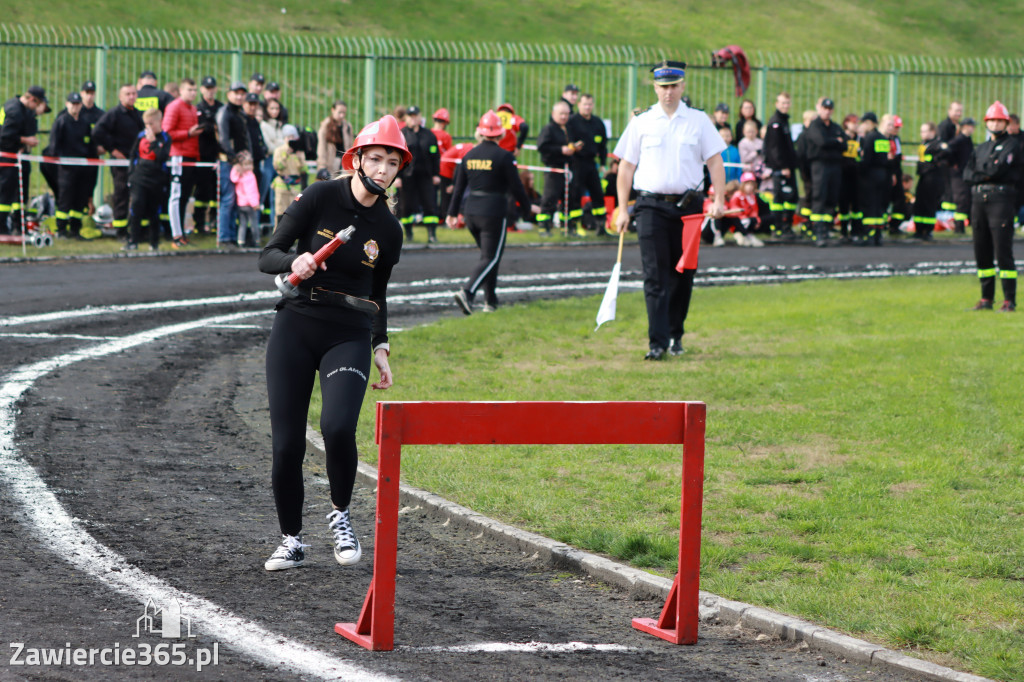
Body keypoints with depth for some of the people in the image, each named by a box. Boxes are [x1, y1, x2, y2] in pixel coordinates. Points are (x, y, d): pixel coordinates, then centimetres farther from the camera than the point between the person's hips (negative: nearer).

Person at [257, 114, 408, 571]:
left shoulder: (387, 230, 3)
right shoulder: (320, 198, -6)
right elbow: (268, 256, -4)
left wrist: (380, 347, 10)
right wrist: (295, 263, -24)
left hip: (349, 337, 1)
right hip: (296, 329, -1)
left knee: (338, 427, -23)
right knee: (287, 444, -3)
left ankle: (340, 516, 3)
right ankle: (291, 541, 16)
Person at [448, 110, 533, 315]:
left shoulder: (469, 155, 5)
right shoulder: (504, 157, -10)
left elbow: (459, 187, 9)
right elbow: (516, 187, -7)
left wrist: (453, 213, 16)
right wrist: (528, 207, 8)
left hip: (471, 212, 6)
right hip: (494, 211, -6)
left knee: (489, 254, 19)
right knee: (490, 257, -4)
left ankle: (490, 301, 20)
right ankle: (467, 292, -24)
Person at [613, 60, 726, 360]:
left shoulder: (699, 121, 7)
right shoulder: (641, 123, 7)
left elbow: (715, 161, 6)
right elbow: (626, 166, 9)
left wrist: (718, 200, -6)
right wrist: (623, 209, 3)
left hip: (688, 205, 1)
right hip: (651, 205, -1)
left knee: (683, 273, 5)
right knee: (655, 275, -8)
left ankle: (675, 334, 21)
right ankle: (657, 342, -12)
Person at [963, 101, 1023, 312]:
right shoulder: (980, 148, 21)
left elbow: (997, 169, -12)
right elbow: (967, 174, 9)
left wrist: (980, 171, 3)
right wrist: (986, 175, -6)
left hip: (1001, 198, -6)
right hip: (978, 198, 6)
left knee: (1003, 251, -10)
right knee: (982, 252, 7)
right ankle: (986, 299, 14)